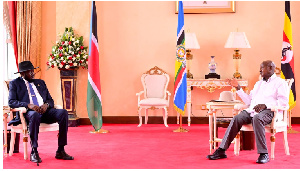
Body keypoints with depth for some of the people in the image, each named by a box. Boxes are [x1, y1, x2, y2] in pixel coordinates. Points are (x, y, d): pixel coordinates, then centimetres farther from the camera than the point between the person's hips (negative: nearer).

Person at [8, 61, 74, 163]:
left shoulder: (40, 83, 26)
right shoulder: (15, 83, 13)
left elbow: (50, 100, 21)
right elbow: (11, 102, -1)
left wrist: (46, 104, -5)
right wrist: (28, 105, -17)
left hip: (45, 111, 5)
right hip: (29, 112, -4)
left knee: (63, 113, -24)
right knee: (35, 115, -41)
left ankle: (60, 151, -21)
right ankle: (34, 152, -30)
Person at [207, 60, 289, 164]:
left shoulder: (281, 83, 9)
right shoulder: (258, 83, 32)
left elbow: (283, 101, -7)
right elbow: (249, 100, 27)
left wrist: (265, 105, -19)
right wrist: (238, 88, 21)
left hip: (269, 111, -6)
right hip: (252, 110, 6)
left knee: (257, 118, -39)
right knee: (237, 119, -22)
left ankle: (264, 154, -35)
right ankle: (221, 151, -25)